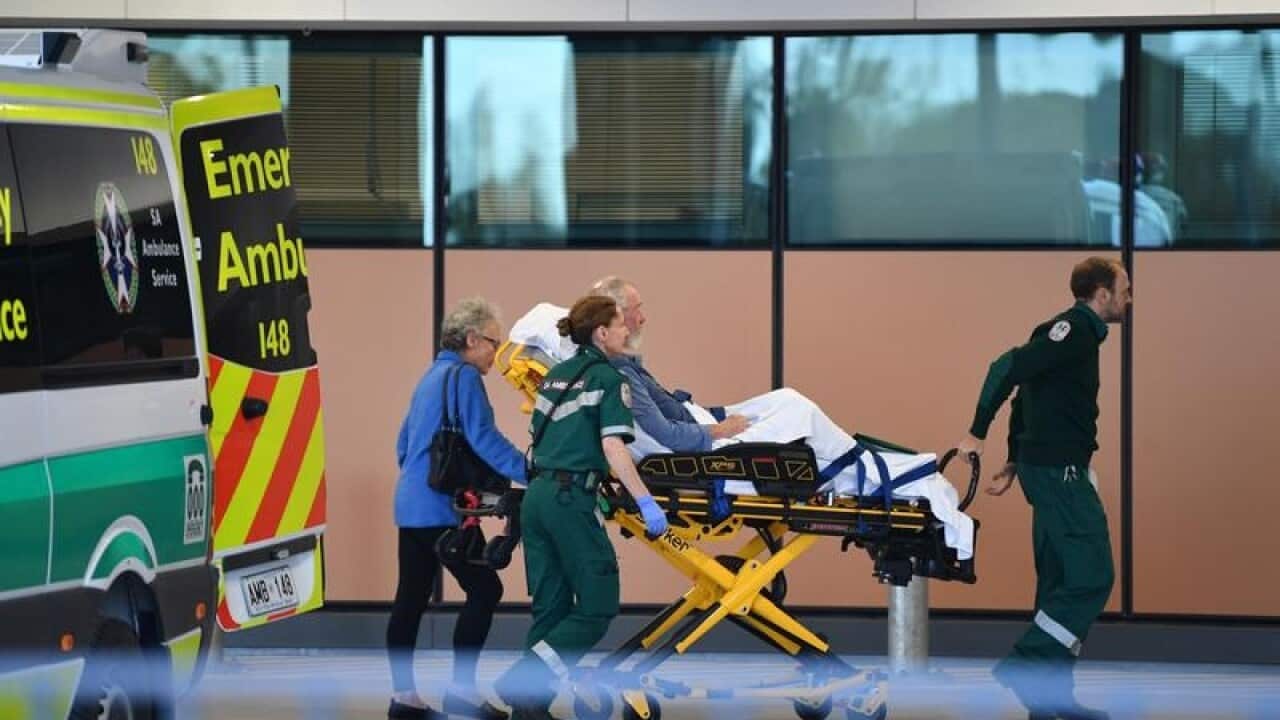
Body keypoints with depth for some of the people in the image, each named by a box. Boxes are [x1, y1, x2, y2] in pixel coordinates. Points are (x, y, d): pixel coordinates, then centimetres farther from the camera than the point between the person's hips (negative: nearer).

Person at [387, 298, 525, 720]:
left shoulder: (433, 376, 20)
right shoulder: (463, 377, -10)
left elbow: (404, 444, 26)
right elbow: (484, 440, -19)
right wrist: (533, 473, -21)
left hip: (412, 505, 10)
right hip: (441, 508, -10)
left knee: (411, 598, 9)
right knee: (484, 589, -9)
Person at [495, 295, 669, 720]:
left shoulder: (555, 376, 17)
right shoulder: (609, 380, -5)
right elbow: (613, 447, -15)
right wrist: (645, 502, -15)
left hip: (537, 495, 8)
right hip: (571, 499, -8)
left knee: (550, 607, 10)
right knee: (597, 606, -2)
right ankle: (524, 683, -12)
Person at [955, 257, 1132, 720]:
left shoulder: (1076, 331, 18)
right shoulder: (1076, 329, -13)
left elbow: (1028, 389, 22)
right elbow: (1008, 368, -22)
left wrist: (1015, 462, 21)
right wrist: (977, 433, -18)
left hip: (1051, 471, 10)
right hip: (1059, 470, -10)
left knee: (1062, 581, 11)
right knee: (1091, 576, -12)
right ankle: (1026, 665, -12)